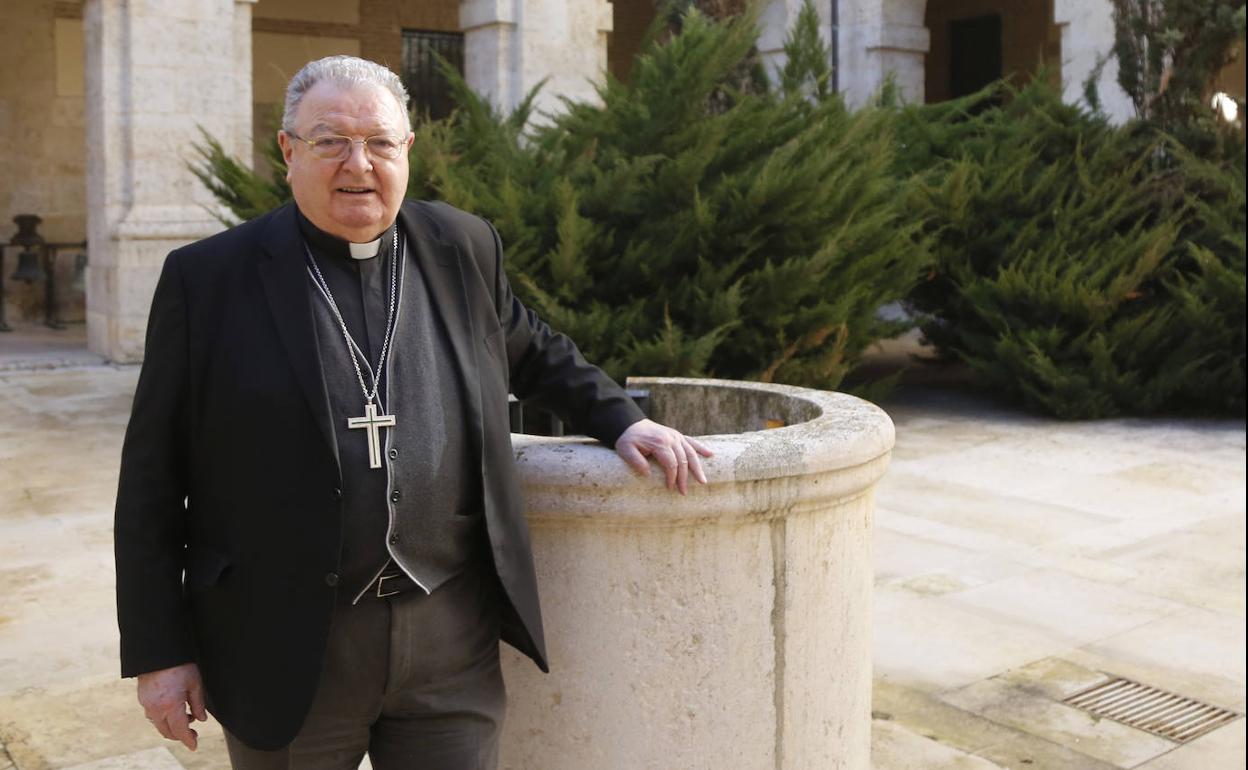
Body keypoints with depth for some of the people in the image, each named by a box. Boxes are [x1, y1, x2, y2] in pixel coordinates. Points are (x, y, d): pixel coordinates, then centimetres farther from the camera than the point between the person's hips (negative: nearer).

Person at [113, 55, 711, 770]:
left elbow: (535, 351, 23)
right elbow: (153, 481, -2)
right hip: (286, 654, -2)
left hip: (453, 640, 2)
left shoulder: (463, 247, 5)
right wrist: (159, 651, -3)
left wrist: (621, 419, 9)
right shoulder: (207, 278, -3)